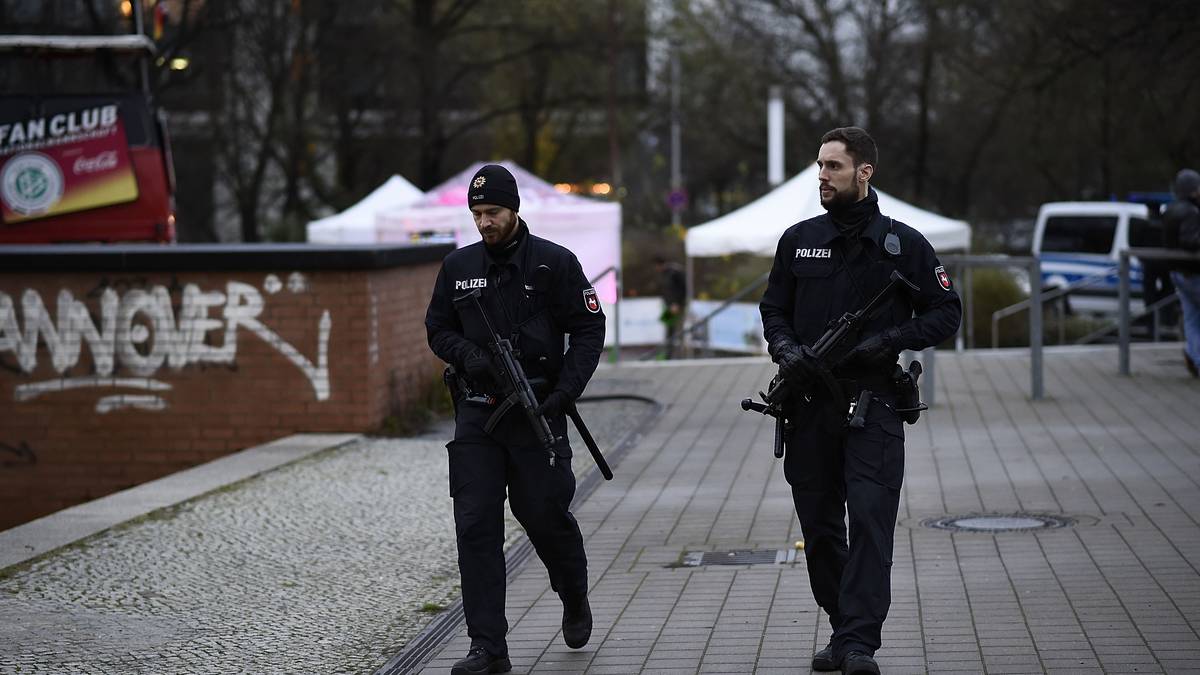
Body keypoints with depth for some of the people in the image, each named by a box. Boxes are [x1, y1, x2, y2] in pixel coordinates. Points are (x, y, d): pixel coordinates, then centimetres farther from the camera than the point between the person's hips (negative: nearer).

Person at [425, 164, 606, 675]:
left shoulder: (555, 263, -3)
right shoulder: (458, 267, 7)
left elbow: (589, 330, -2)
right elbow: (437, 328, 14)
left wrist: (564, 393, -13)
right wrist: (468, 355, -8)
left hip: (536, 411, -3)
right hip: (476, 413, 3)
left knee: (546, 517, 4)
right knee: (475, 527, -5)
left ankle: (575, 599, 36)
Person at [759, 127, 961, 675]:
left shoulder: (903, 244, 2)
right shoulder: (798, 240, 10)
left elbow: (946, 313, 5)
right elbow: (773, 307, 16)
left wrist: (890, 339, -11)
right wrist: (785, 349, -5)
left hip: (874, 407, -4)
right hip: (809, 403, 4)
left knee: (870, 522, -13)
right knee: (819, 527, 8)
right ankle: (844, 630, 22)